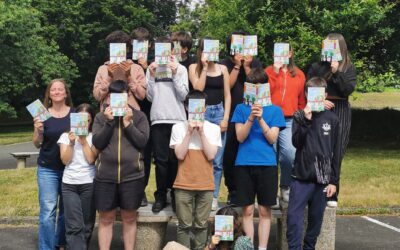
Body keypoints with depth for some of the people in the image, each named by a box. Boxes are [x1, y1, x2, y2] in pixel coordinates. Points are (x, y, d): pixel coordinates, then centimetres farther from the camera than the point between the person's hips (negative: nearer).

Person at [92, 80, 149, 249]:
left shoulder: (139, 116, 3)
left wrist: (127, 122, -12)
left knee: (129, 218, 9)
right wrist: (109, 121, -11)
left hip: (132, 176, 0)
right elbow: (97, 143, -3)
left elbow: (142, 142, -6)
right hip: (105, 177, 1)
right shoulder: (100, 117, 7)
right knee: (106, 219, 7)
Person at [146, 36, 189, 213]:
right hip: (158, 119, 1)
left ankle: (176, 195, 11)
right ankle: (160, 196, 9)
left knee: (176, 159, 0)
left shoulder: (181, 69, 6)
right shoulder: (152, 69, 8)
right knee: (161, 159, 1)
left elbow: (183, 95, -3)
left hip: (177, 119, -1)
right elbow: (150, 97, 3)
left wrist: (175, 74, -11)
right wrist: (152, 76, -7)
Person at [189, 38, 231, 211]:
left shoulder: (223, 69, 9)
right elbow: (198, 89, -9)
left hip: (219, 112, 2)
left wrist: (225, 119, -1)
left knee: (217, 160, 1)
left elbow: (227, 95, 8)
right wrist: (205, 67, -9)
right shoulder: (194, 68, 4)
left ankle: (214, 197, 8)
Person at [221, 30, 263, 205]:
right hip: (231, 115, 0)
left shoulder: (255, 63, 10)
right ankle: (232, 191, 11)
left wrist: (247, 67, -8)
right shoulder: (225, 64, 6)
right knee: (230, 154, 0)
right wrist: (237, 66, -9)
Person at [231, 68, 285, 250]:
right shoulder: (241, 108, 6)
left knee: (264, 210, 3)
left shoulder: (275, 110, 5)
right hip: (244, 164, 0)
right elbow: (240, 137, -3)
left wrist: (261, 119, -18)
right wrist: (251, 118, -18)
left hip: (267, 164, 0)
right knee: (247, 210, 3)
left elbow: (272, 138, -4)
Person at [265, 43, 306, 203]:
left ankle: (286, 188, 4)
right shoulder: (269, 71, 10)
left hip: (289, 120, 1)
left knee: (290, 154, -15)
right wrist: (275, 72, -7)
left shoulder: (299, 75, 14)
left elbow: (302, 100, 16)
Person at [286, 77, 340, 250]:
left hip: (322, 178, 1)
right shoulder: (300, 116, 3)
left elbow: (336, 152, 6)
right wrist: (306, 120, -18)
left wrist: (334, 180, 4)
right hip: (301, 176, -1)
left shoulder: (332, 119, 5)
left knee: (316, 218, 9)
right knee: (294, 216, -7)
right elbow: (296, 143, -8)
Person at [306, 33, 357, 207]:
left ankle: (332, 195, 4)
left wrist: (337, 72, -13)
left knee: (336, 153, -3)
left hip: (340, 113, 0)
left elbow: (348, 90, -6)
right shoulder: (317, 67, 9)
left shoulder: (349, 68, 9)